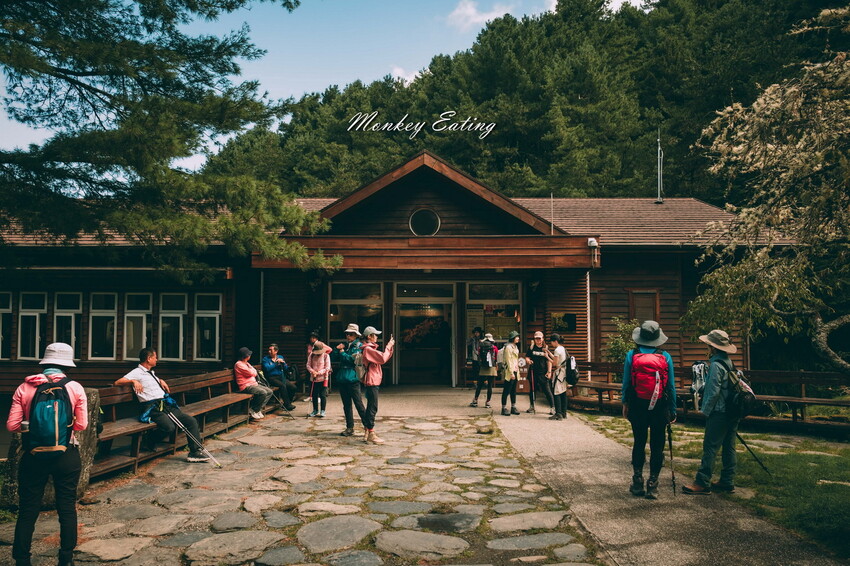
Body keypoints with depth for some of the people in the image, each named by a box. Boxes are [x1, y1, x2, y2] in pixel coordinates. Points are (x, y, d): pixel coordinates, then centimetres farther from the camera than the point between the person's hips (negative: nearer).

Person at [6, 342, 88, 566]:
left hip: (34, 456, 1)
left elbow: (12, 425, -5)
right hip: (67, 456, 0)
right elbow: (81, 425, -6)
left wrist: (31, 426, 14)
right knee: (67, 508, 12)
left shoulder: (24, 388, -4)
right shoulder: (75, 388, -7)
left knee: (28, 510, 12)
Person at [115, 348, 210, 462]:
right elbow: (117, 382, -11)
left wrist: (160, 380, 30)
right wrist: (133, 381, -27)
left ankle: (195, 452, -4)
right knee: (169, 427, -33)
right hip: (153, 408, -9)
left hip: (166, 405, 9)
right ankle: (150, 441, -2)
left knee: (191, 420, -5)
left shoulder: (151, 372, 27)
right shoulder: (137, 372, 0)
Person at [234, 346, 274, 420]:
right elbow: (252, 373, -14)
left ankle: (258, 409, -4)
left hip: (254, 384, 10)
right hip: (246, 386, -10)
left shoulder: (246, 364, 20)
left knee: (270, 392, -1)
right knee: (263, 393, -29)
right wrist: (251, 367, 6)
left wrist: (253, 370, -2)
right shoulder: (239, 364, -11)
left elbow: (255, 374, 19)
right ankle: (253, 411, -13)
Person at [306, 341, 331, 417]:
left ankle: (322, 411, 8)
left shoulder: (326, 356, -6)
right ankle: (315, 411, 23)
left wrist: (318, 373, -17)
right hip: (314, 379, 4)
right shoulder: (311, 355, 4)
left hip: (323, 378, -4)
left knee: (323, 395, -1)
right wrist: (312, 371, -14)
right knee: (314, 395, 11)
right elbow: (308, 365, 4)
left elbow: (327, 368, -9)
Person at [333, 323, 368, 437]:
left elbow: (354, 359, -16)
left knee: (359, 404, -6)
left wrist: (342, 353, -7)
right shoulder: (344, 345, 16)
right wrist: (337, 350, -2)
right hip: (342, 379, 7)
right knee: (346, 405, 11)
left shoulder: (359, 346, -2)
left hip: (352, 379, -7)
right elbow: (335, 358, 14)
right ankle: (349, 428, 18)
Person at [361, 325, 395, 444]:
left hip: (374, 381, 11)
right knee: (373, 408, -10)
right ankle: (371, 434, -9)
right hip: (372, 382, -11)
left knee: (370, 408, 14)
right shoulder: (368, 349, -14)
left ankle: (367, 431, 20)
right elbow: (383, 359, -20)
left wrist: (390, 347, 8)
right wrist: (388, 347, -9)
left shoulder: (371, 348, 19)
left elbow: (383, 357, 20)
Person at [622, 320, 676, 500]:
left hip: (637, 407, 1)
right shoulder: (665, 357, -5)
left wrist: (625, 404, 11)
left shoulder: (631, 355, -5)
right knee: (657, 446, 7)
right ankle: (652, 485, 10)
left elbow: (626, 382, -2)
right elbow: (671, 386, -1)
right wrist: (673, 410, 7)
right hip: (660, 409, 0)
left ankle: (637, 483, 17)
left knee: (639, 443, 12)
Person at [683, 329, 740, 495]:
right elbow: (734, 387, 17)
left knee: (710, 447, -6)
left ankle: (703, 483, -4)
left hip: (719, 413, -9)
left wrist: (706, 410, -9)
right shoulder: (729, 363, 12)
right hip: (732, 413, 9)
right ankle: (727, 481, 19)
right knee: (728, 447, 13)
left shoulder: (716, 365, -15)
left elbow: (714, 392, -19)